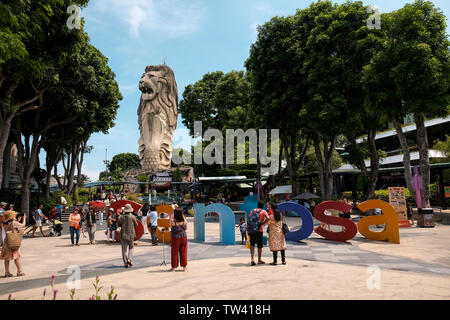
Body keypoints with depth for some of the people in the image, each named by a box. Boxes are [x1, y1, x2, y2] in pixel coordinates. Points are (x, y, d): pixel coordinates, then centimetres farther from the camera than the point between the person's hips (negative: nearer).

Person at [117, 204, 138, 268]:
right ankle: (129, 259, -3)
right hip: (131, 234, -1)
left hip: (123, 235, 1)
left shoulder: (121, 217, -5)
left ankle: (125, 262, 7)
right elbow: (136, 225, 2)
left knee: (124, 249, 8)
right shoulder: (132, 217, -10)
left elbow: (118, 225, 5)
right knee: (131, 247, 15)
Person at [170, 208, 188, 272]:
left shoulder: (173, 222, -17)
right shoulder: (184, 221, -10)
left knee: (174, 253, 11)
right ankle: (184, 267, 21)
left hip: (175, 238, -2)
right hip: (183, 237, 2)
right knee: (183, 252, 13)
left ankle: (174, 267, 20)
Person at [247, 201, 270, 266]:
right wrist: (262, 224, -4)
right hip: (258, 230, -3)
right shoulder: (263, 211, 5)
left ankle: (252, 259, -6)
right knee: (260, 245, 11)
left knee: (252, 245, 9)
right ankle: (259, 260, 20)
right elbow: (268, 218, -15)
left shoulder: (252, 211, 16)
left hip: (251, 230, 3)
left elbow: (248, 221, 11)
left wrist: (248, 231, 13)